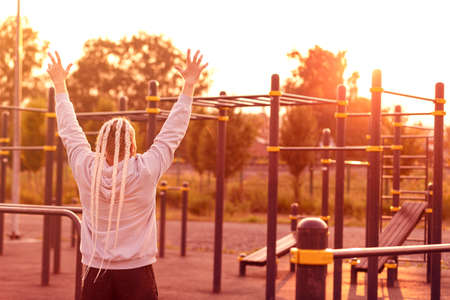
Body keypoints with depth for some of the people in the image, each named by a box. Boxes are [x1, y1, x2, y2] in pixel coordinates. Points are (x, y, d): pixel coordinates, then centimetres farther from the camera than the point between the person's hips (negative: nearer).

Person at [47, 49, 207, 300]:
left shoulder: (86, 170, -5)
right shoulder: (145, 172, -11)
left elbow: (69, 130, 10)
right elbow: (173, 132, -2)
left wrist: (60, 84, 22)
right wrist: (189, 85, 7)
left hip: (96, 273, 3)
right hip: (137, 274, -3)